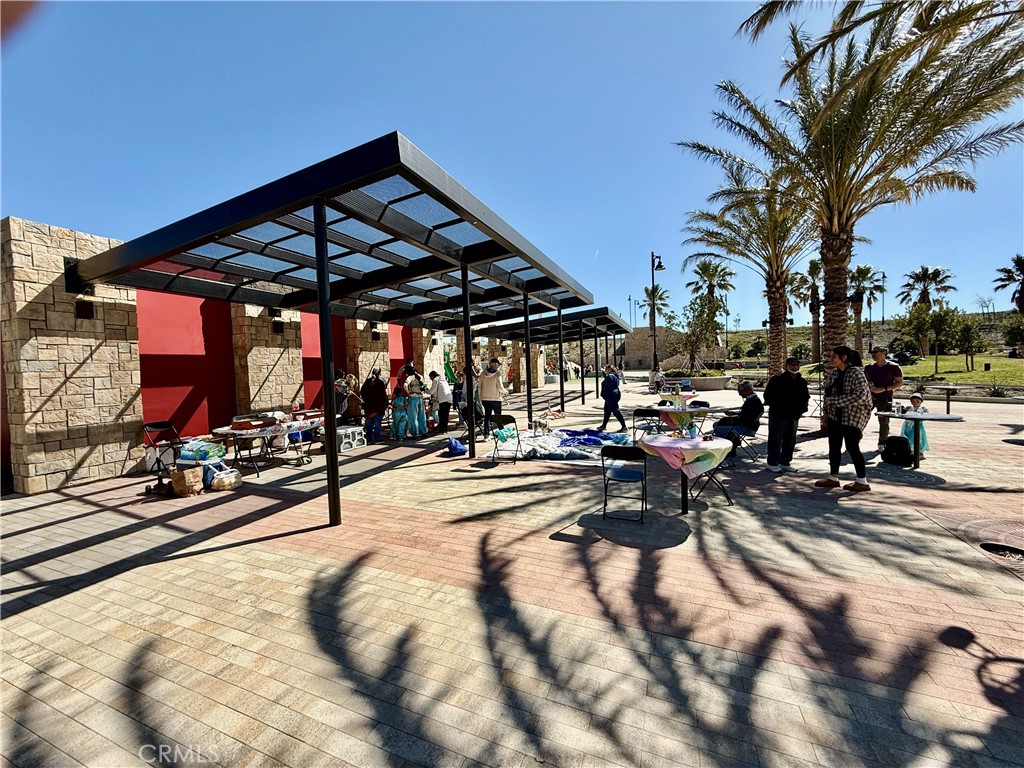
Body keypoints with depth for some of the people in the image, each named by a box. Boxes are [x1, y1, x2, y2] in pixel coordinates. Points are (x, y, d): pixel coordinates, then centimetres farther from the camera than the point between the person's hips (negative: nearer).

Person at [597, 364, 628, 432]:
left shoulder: (609, 376, -17)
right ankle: (604, 425, 29)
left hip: (611, 396, -11)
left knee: (616, 411, -9)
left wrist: (603, 394, -12)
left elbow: (607, 387, -21)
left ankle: (624, 426, -8)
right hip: (616, 394, 11)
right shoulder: (615, 376, 14)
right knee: (607, 410, 19)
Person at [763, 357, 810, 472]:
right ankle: (772, 463, 6)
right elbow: (768, 394, -6)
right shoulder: (777, 379, -9)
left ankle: (785, 462, 24)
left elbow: (806, 396, 23)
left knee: (790, 440, 12)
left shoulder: (802, 382, 10)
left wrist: (802, 408, 9)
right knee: (775, 439, -2)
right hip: (778, 415, -7)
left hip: (794, 416, 7)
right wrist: (773, 405, -11)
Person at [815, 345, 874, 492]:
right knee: (834, 446, 10)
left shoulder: (856, 373, -14)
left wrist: (834, 400, -22)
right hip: (836, 415, 7)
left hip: (853, 416, -7)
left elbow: (860, 395, -24)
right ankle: (833, 478, 20)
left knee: (852, 447, -3)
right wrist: (826, 411, 9)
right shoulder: (834, 373, 7)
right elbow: (828, 391, 15)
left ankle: (862, 481, 11)